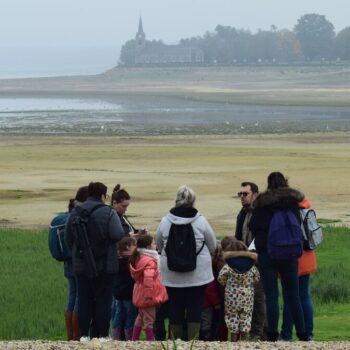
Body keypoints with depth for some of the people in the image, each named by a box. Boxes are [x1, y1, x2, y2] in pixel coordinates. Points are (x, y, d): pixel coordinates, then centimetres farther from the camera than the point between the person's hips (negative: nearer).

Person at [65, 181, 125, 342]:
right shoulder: (108, 213, -11)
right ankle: (102, 335, 2)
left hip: (81, 265, 4)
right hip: (104, 266, -4)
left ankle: (84, 334, 9)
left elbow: (68, 238, 9)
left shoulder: (75, 212, 4)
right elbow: (118, 235, -20)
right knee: (103, 300, 2)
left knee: (84, 300, 9)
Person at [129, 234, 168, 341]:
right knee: (149, 320, -1)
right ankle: (151, 341, 3)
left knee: (140, 317, 21)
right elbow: (148, 278, -34)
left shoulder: (138, 258, 9)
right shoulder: (149, 261, -22)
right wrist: (149, 294, -31)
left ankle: (134, 339, 26)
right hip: (147, 295, -9)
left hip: (140, 295, 9)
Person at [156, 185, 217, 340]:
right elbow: (213, 246, 3)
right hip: (197, 273, -1)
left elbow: (159, 246, 7)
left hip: (172, 275, 1)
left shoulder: (165, 221, -4)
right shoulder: (200, 221, -8)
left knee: (175, 307, 9)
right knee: (195, 307, 4)